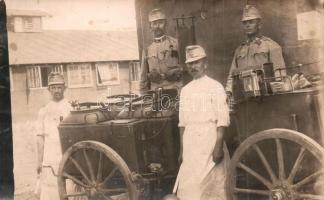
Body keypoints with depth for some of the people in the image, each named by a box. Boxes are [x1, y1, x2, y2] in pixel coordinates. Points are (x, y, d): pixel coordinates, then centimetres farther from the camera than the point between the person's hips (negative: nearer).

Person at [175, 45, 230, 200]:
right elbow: (183, 122, 14)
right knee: (189, 185, 6)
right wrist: (182, 150, 13)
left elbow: (222, 120, -9)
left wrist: (218, 147, -16)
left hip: (209, 140, -5)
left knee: (212, 186, 0)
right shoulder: (185, 90, 12)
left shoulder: (215, 87, -4)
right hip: (190, 143, 5)